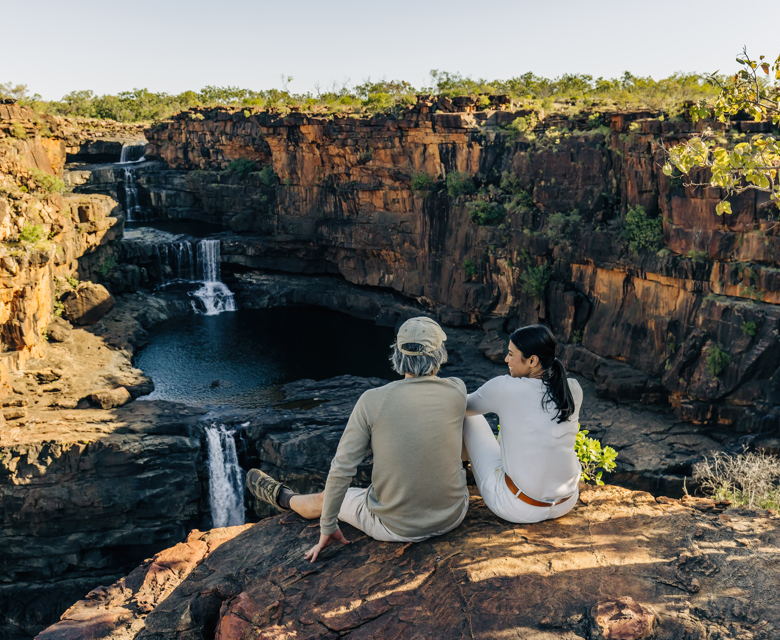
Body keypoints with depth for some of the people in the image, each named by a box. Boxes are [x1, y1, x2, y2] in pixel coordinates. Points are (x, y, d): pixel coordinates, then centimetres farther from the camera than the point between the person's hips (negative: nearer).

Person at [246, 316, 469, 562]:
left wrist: (327, 528, -1)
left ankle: (282, 497, 57)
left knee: (324, 499, 26)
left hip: (396, 526, -2)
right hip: (452, 515, 3)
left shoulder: (373, 401, -17)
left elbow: (341, 470, -14)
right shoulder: (456, 390, -11)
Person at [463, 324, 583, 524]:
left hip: (518, 509, -5)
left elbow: (464, 407, 1)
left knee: (469, 417, 13)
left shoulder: (504, 388, -19)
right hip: (566, 503, 5)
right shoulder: (574, 389, -5)